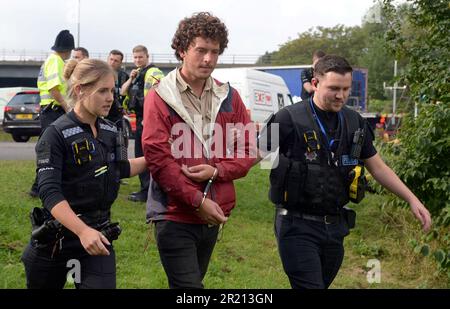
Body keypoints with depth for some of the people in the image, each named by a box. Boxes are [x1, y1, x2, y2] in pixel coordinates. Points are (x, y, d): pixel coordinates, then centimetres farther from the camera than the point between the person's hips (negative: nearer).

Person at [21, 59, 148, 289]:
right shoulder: (57, 134, -16)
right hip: (57, 233, -4)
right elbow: (49, 192, -25)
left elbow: (119, 169, 22)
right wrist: (83, 231, -36)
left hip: (99, 232, 5)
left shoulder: (109, 131, 4)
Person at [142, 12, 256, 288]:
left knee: (191, 282, 19)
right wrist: (198, 200, -17)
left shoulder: (229, 97, 7)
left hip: (213, 214, 5)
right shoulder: (160, 97, -6)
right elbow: (158, 157, -13)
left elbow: (248, 150, 6)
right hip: (175, 215, -5)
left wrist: (216, 171, -13)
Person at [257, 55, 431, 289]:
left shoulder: (354, 122, 7)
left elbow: (378, 167, 14)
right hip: (298, 226, -6)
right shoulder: (289, 119, -11)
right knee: (309, 285, -12)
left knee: (323, 283, 15)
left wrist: (412, 200, 9)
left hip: (335, 226, 6)